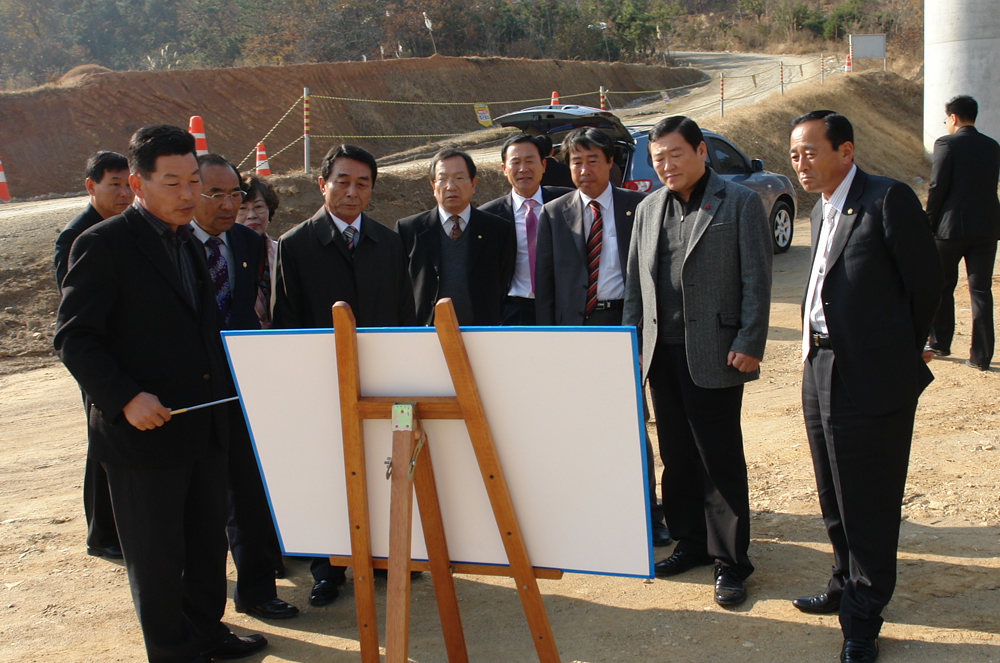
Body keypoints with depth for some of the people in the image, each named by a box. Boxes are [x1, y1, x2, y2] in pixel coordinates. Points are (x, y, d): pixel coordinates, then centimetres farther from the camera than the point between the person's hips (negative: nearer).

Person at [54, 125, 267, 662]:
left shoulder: (188, 243, 12)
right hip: (144, 432, -7)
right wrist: (125, 398, -26)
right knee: (155, 553, 6)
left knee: (208, 539, 18)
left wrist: (225, 387, 11)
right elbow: (74, 337, -15)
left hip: (204, 429, 7)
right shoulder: (103, 245, -12)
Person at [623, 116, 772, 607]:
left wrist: (749, 344, -11)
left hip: (714, 354, -5)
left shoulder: (740, 203, -2)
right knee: (676, 456, 12)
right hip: (661, 353, 6)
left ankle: (731, 562, 9)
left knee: (721, 461, -1)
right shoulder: (648, 209, 14)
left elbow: (757, 280, -5)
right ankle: (692, 543, 27)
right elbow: (634, 284, 18)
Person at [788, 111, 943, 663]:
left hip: (873, 379, -8)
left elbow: (925, 283, -10)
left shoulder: (888, 199, -14)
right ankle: (847, 585, 40)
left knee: (869, 506, 3)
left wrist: (901, 352, 1)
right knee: (835, 499, 20)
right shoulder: (822, 209, 12)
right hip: (820, 370, 8)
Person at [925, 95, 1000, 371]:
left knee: (942, 286, 13)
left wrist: (930, 224, -3)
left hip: (951, 226, -4)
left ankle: (940, 343, 22)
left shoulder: (946, 144, -10)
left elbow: (937, 188, -12)